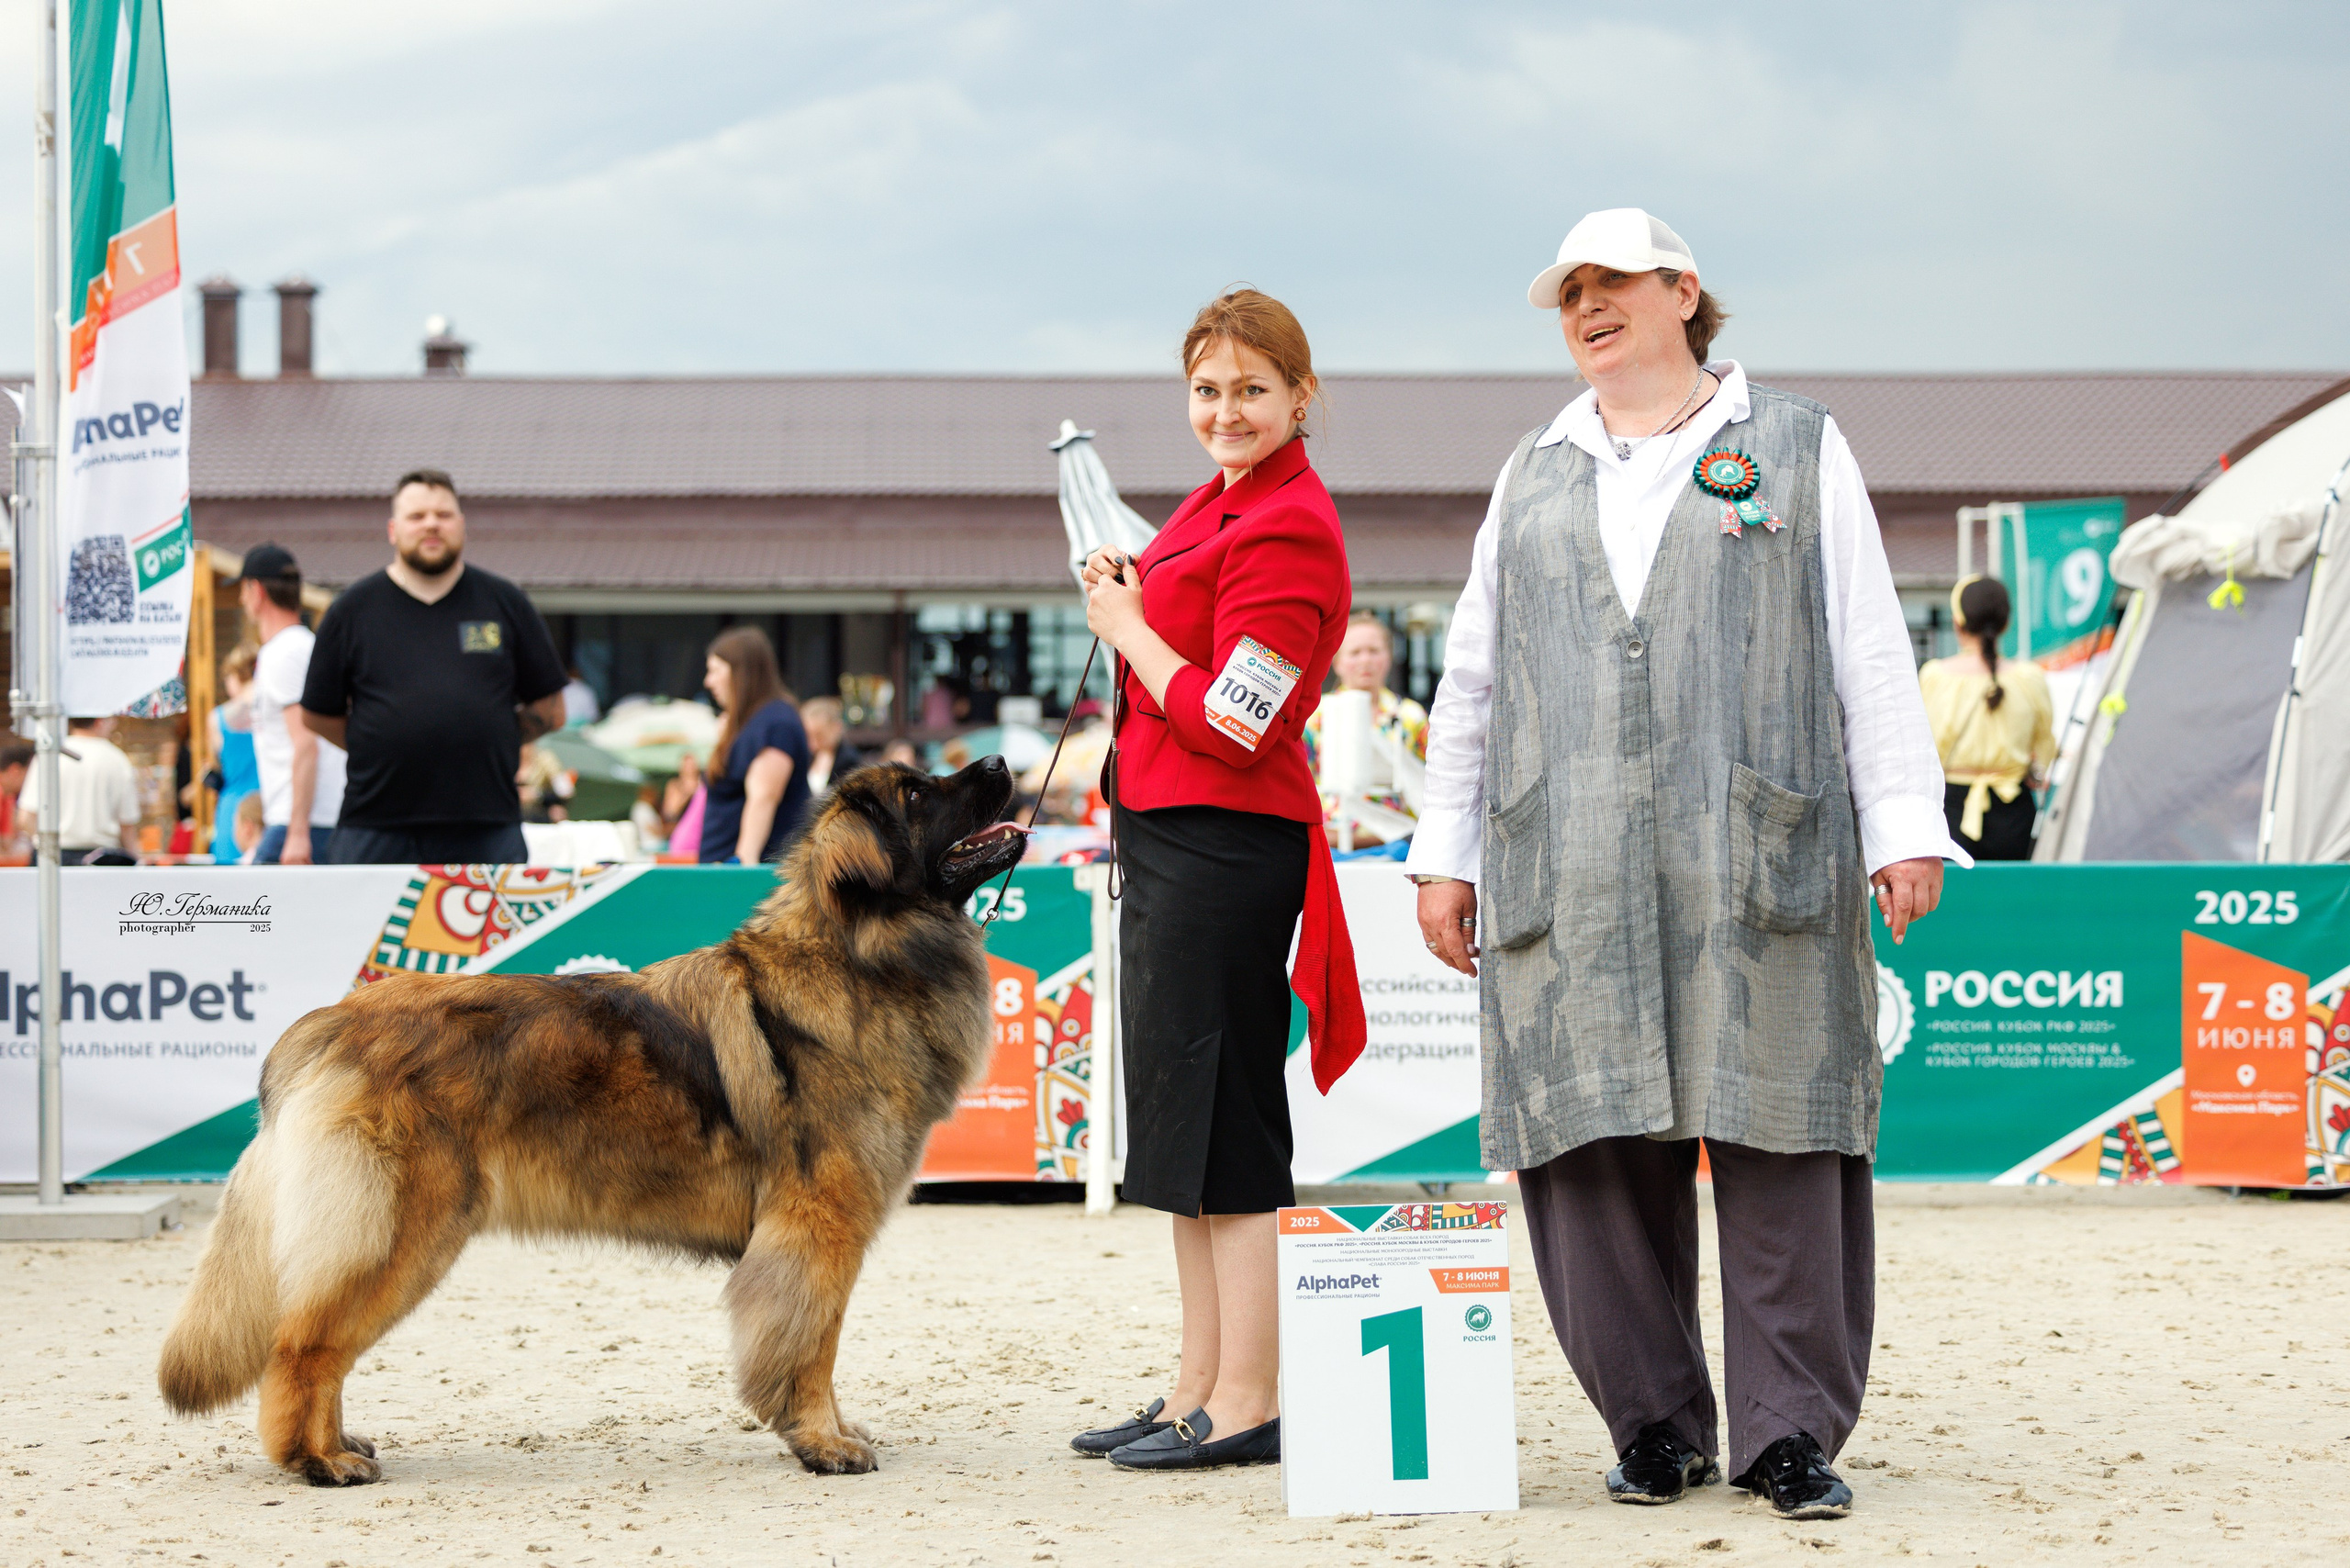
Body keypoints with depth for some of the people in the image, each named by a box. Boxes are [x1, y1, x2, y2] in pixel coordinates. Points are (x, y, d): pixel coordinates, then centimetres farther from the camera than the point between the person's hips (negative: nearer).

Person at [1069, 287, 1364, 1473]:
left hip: (1224, 844, -10)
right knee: (1179, 1113, 13)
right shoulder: (1218, 504, 14)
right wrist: (1125, 605, 7)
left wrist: (1126, 625, -9)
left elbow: (1231, 726, -20)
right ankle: (1199, 1389, 21)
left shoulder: (1288, 531, -16)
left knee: (1220, 1117, -7)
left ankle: (1248, 1406, -3)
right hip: (1166, 838, 10)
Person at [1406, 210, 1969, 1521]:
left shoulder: (1796, 450, 13)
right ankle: (1656, 1425, 8)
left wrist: (1907, 827, -1)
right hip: (1570, 872, 3)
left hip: (1760, 861, -3)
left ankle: (1791, 1433, 0)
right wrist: (1446, 852, 15)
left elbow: (1873, 653, 7)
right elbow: (1470, 677, 22)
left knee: (1777, 1137, -6)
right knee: (1597, 1145, -1)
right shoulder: (1534, 479, 21)